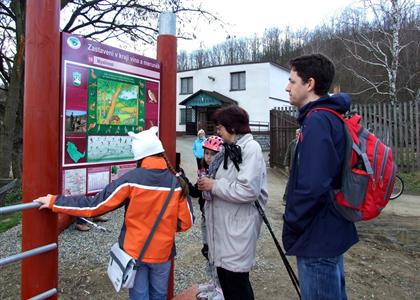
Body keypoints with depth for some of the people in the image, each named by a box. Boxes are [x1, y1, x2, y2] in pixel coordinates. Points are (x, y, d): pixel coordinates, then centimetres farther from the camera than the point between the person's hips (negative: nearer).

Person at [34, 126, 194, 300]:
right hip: (162, 252, 2)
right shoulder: (176, 182, -11)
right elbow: (186, 222, -5)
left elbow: (94, 206, -13)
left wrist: (54, 202, -3)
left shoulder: (131, 179, -17)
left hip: (135, 252, -1)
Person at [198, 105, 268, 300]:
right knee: (225, 276, 20)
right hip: (223, 224, 8)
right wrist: (207, 184, -1)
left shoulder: (251, 147, -15)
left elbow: (248, 190, -26)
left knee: (236, 282, 6)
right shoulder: (229, 149, 12)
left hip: (238, 227, -8)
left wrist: (214, 185, -17)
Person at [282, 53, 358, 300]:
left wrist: (291, 225, -14)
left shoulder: (317, 121, -21)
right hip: (332, 233, 10)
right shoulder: (332, 117, 9)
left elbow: (312, 186, -29)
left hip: (317, 239, -10)